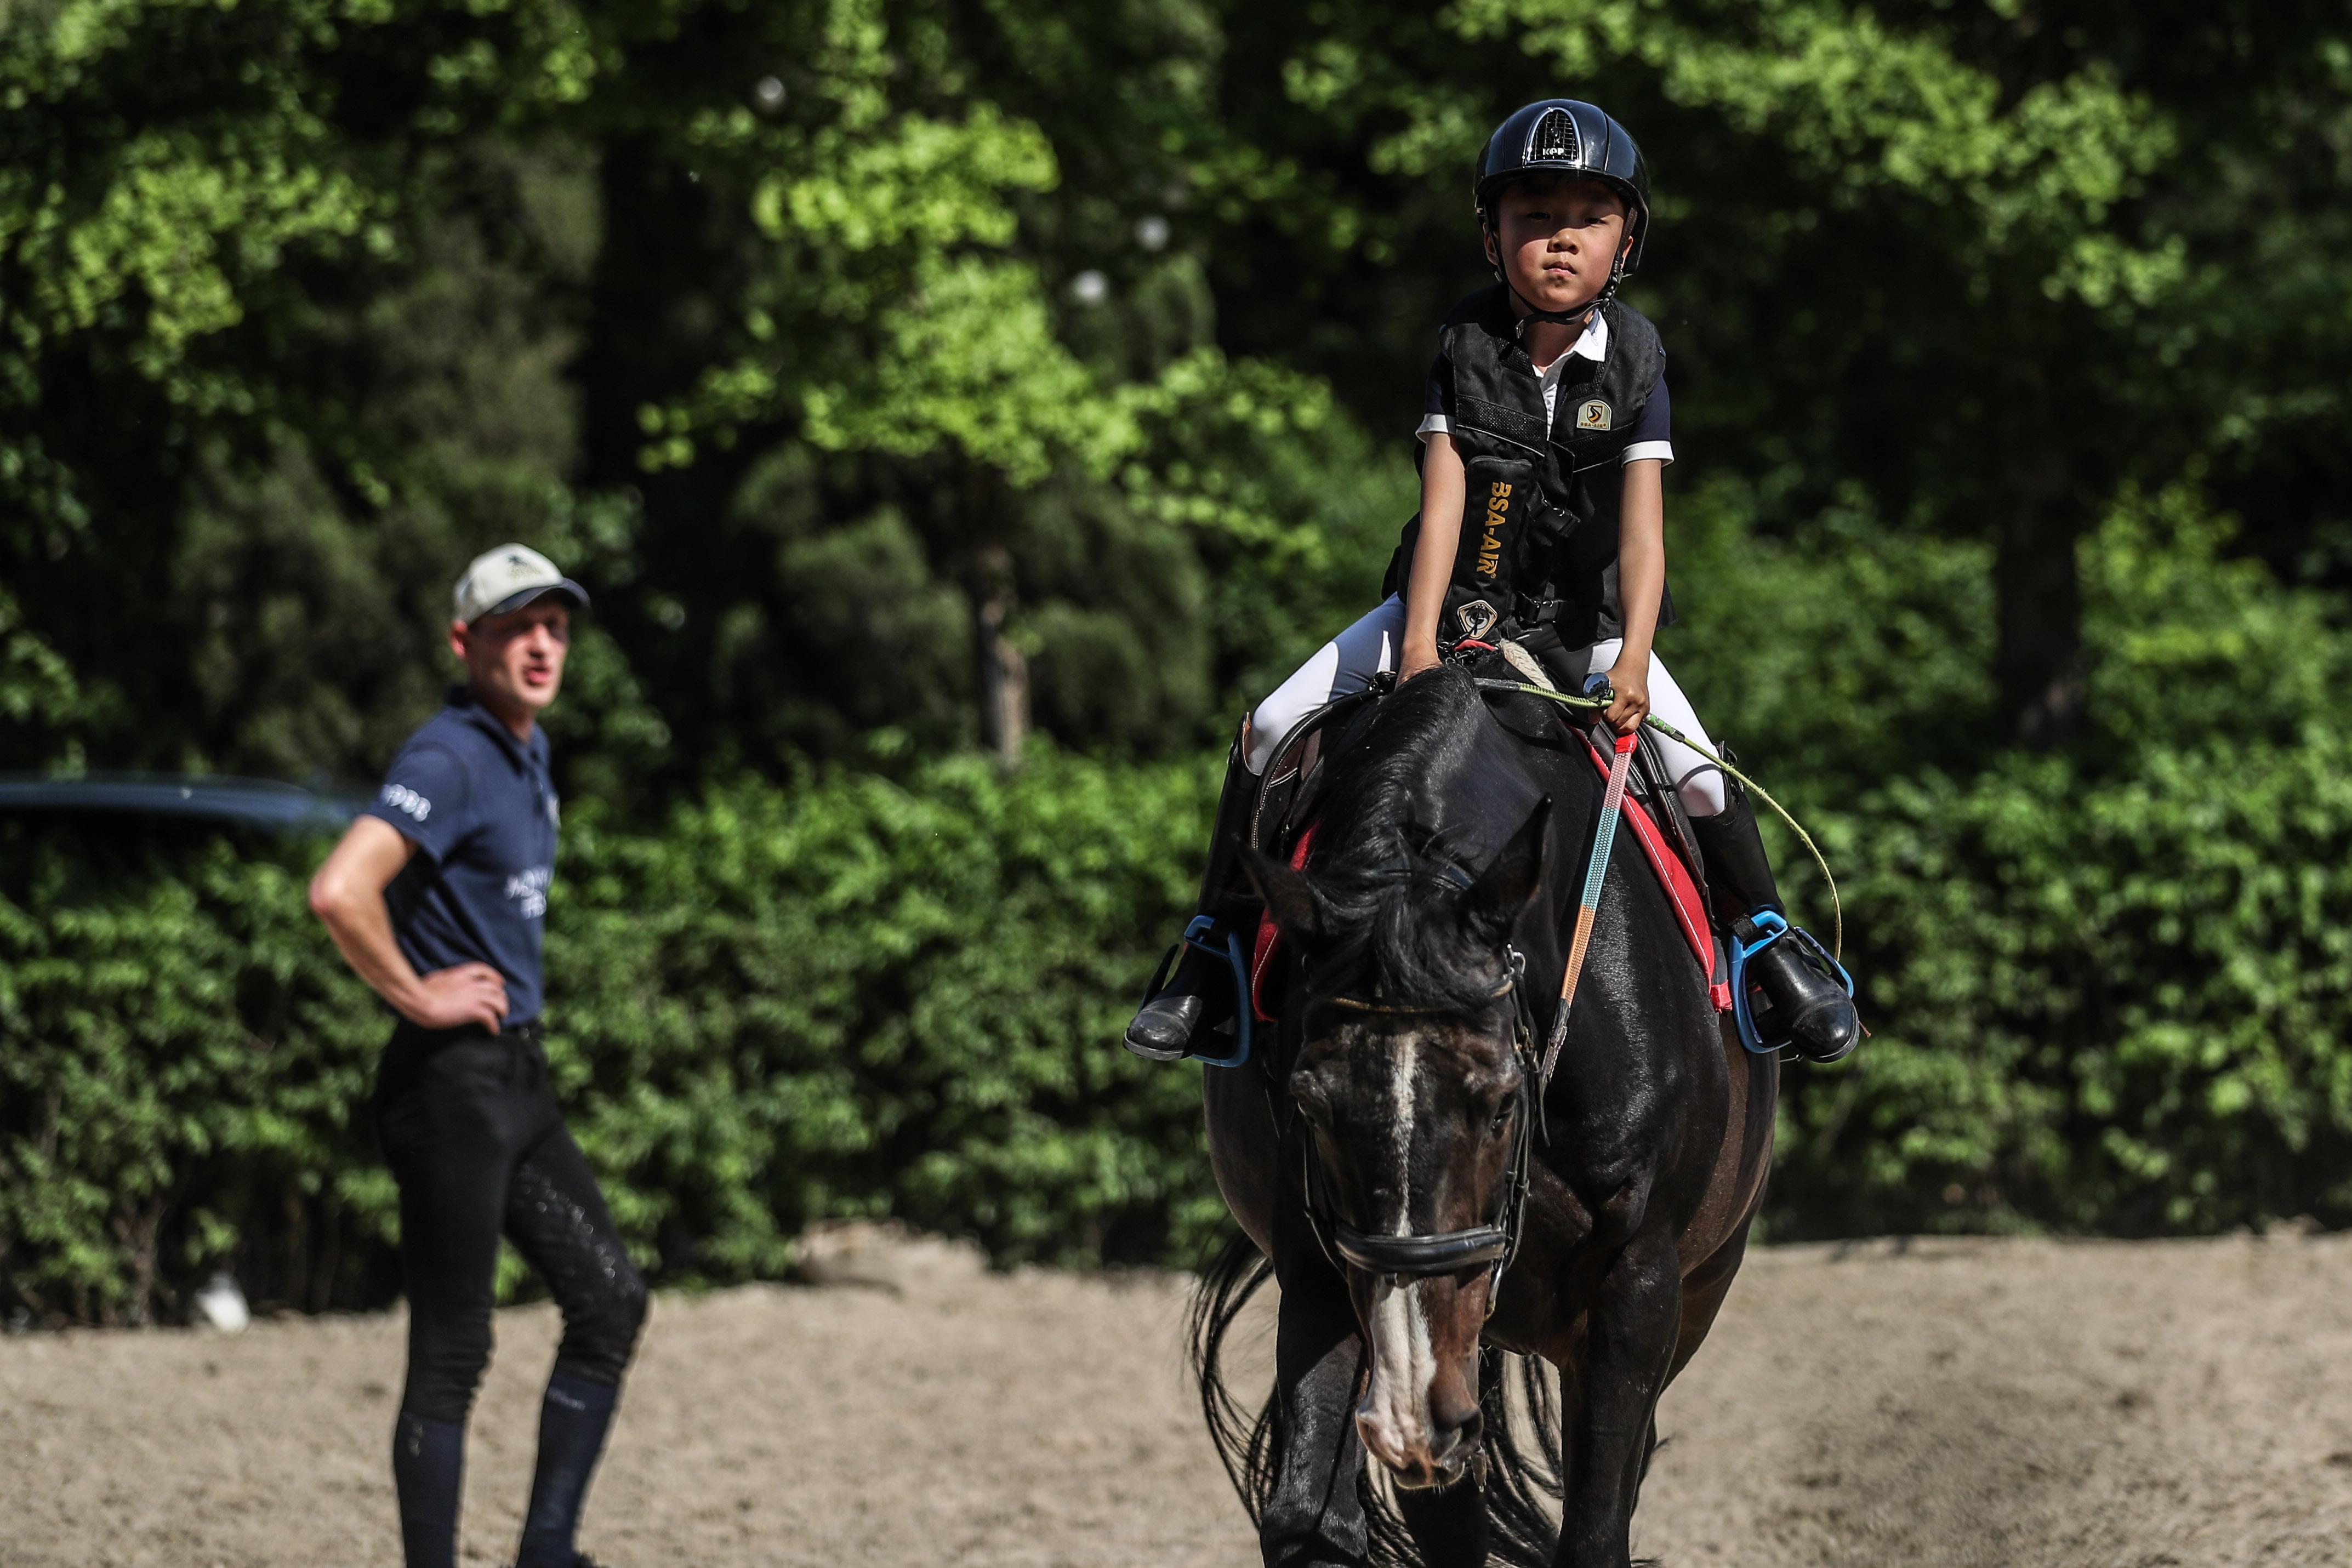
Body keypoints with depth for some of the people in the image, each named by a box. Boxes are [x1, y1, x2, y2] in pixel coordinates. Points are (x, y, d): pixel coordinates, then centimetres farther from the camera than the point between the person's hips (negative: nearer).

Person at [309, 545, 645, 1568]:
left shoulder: (528, 754, 13)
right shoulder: (450, 759, -17)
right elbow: (340, 892, -33)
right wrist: (418, 995, -20)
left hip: (518, 1075, 10)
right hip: (452, 1081, -10)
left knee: (611, 1300, 12)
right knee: (452, 1356, -6)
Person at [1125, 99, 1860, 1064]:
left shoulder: (1635, 359, -11)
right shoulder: (1466, 344, -10)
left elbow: (1642, 521, -18)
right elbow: (1444, 499, -17)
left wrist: (1633, 654, -32)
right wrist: (1420, 641, -29)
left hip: (1585, 619, -1)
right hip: (1455, 599, 1)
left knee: (1701, 774, -19)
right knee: (1270, 732, -13)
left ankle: (1768, 944, 8)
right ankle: (1220, 946, 4)